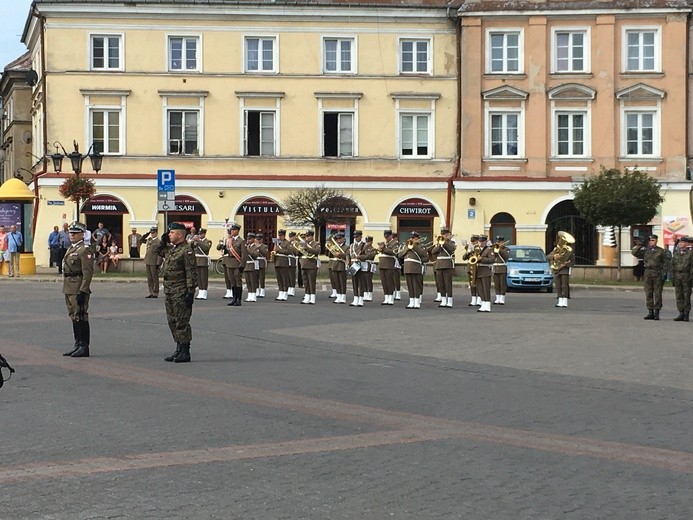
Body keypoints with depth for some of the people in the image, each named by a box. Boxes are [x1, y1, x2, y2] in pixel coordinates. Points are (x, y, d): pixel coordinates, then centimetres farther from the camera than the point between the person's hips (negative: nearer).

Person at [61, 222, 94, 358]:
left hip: (79, 290, -10)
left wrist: (83, 291, -23)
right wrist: (66, 289, 21)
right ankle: (78, 345, 20)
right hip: (69, 289, 10)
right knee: (74, 317, 13)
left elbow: (88, 272, -18)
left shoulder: (85, 250, -12)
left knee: (81, 317, -7)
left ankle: (84, 347, -3)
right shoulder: (70, 249, 17)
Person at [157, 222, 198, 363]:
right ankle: (179, 350, 22)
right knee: (172, 321, 14)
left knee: (182, 322, -6)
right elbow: (159, 251, 32)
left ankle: (185, 353, 0)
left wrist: (191, 292, -22)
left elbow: (191, 273, -18)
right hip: (169, 291, 10)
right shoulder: (170, 248, 13)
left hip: (181, 293, -10)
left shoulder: (187, 250, -15)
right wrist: (163, 240, 14)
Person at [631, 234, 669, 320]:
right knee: (648, 294, 2)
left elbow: (665, 264, 2)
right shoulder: (645, 251, 11)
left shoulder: (661, 251, 4)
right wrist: (640, 245, -5)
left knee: (657, 294, -2)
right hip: (648, 274, 3)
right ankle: (650, 312, 7)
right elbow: (634, 252, 2)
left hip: (658, 274, -3)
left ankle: (657, 313, 1)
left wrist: (663, 274, -8)